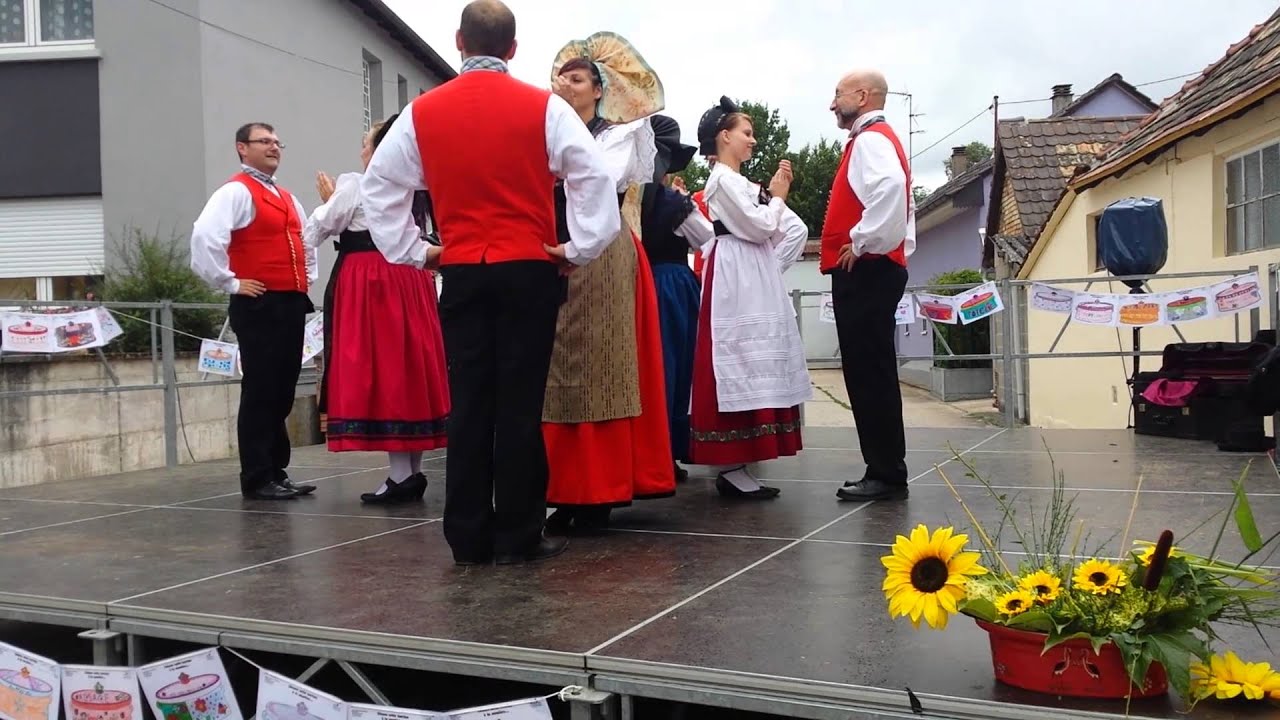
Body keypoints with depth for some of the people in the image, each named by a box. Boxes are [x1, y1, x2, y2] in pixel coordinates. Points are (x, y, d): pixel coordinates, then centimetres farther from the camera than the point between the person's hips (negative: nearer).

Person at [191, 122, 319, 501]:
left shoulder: (288, 198, 21)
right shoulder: (236, 192, -6)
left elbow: (307, 241, 36)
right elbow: (204, 237, -22)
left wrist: (308, 278, 21)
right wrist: (230, 283, -16)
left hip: (292, 304, 8)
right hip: (258, 305, -8)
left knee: (283, 392, 11)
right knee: (260, 391, -4)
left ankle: (277, 471, 20)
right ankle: (257, 479, 3)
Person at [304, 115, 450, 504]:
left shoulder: (353, 183, -5)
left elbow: (314, 233, 0)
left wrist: (327, 200, 16)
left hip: (365, 282, -6)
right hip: (407, 279, 7)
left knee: (378, 371, -5)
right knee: (410, 369, 8)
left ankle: (401, 474, -7)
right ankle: (415, 471, 12)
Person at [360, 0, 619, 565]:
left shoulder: (422, 112, 6)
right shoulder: (544, 107, -2)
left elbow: (378, 184, 9)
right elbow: (594, 176, -9)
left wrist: (413, 253, 14)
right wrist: (580, 249, -1)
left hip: (461, 274, 2)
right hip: (529, 272, -2)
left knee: (468, 404, 5)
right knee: (520, 404, 0)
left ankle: (468, 538, 9)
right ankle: (518, 537, 3)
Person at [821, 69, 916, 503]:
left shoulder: (870, 139, -8)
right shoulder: (877, 140, 25)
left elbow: (890, 187, -30)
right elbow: (899, 194, 28)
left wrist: (862, 243, -22)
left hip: (866, 271, -11)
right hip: (870, 272, 11)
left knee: (870, 374, -9)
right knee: (868, 374, 10)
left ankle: (886, 474, -6)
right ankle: (885, 471, 14)